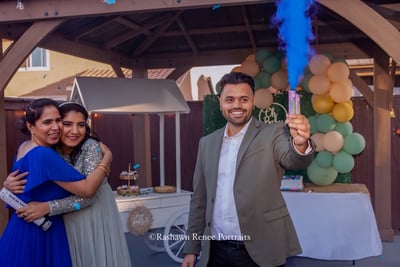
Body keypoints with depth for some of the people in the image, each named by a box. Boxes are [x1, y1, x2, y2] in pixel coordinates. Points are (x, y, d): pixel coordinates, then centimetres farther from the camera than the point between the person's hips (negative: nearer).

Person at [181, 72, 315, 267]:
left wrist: (300, 144, -46)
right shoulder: (207, 143, 7)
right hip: (216, 251, 4)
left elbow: (293, 160, -24)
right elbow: (199, 199, 11)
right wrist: (191, 248, 9)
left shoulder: (272, 134, -4)